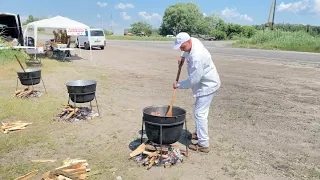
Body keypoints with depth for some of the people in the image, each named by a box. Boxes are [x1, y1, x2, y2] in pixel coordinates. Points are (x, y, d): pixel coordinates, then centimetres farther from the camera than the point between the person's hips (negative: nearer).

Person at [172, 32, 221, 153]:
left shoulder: (197, 57, -33)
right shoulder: (193, 40, -4)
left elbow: (193, 80, -26)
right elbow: (187, 50, 23)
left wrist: (179, 85, -13)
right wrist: (183, 57, 6)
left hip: (208, 85, -10)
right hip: (205, 83, 10)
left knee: (199, 113, -9)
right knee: (199, 111, 22)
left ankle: (203, 144, 0)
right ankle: (198, 133, 40)